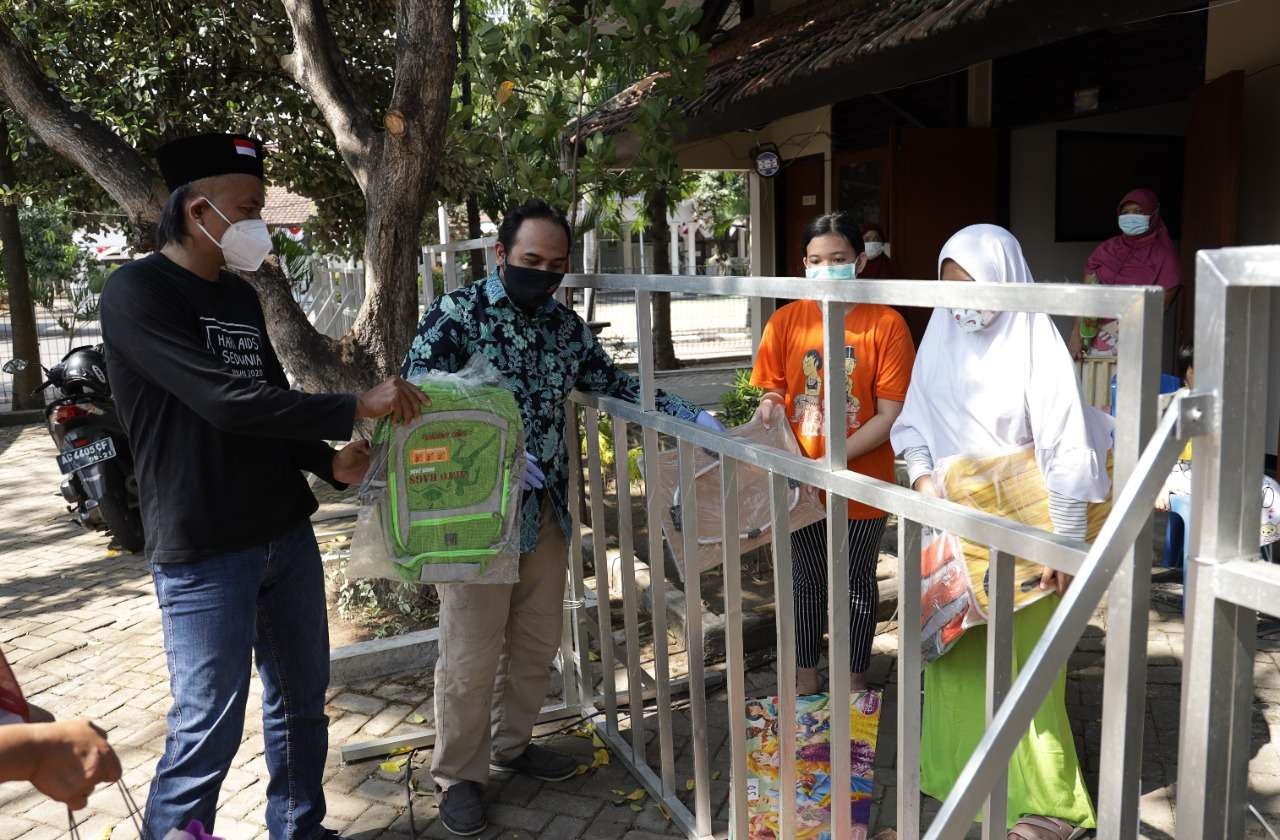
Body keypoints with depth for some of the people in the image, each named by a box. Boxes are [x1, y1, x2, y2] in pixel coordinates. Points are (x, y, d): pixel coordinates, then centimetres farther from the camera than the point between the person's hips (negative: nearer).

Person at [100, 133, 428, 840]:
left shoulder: (241, 296, 12)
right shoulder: (137, 293, -12)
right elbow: (230, 404, -23)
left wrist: (329, 463, -4)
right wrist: (357, 407, -19)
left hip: (286, 534, 8)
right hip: (204, 553, -7)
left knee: (302, 699, 16)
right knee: (208, 728, -1)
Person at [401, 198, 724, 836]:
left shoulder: (566, 324, 9)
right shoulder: (456, 313, -9)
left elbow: (614, 384, 17)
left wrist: (689, 416, 6)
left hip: (547, 508, 6)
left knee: (537, 639, 16)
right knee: (471, 653, 2)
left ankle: (511, 743, 37)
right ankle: (458, 775, 22)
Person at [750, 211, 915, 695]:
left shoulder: (886, 324, -11)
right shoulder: (785, 322, -3)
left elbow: (891, 414, -14)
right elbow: (772, 396, 2)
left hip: (861, 481, -2)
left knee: (857, 581, 15)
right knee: (808, 580, 17)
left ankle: (855, 679, 35)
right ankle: (805, 678, 35)